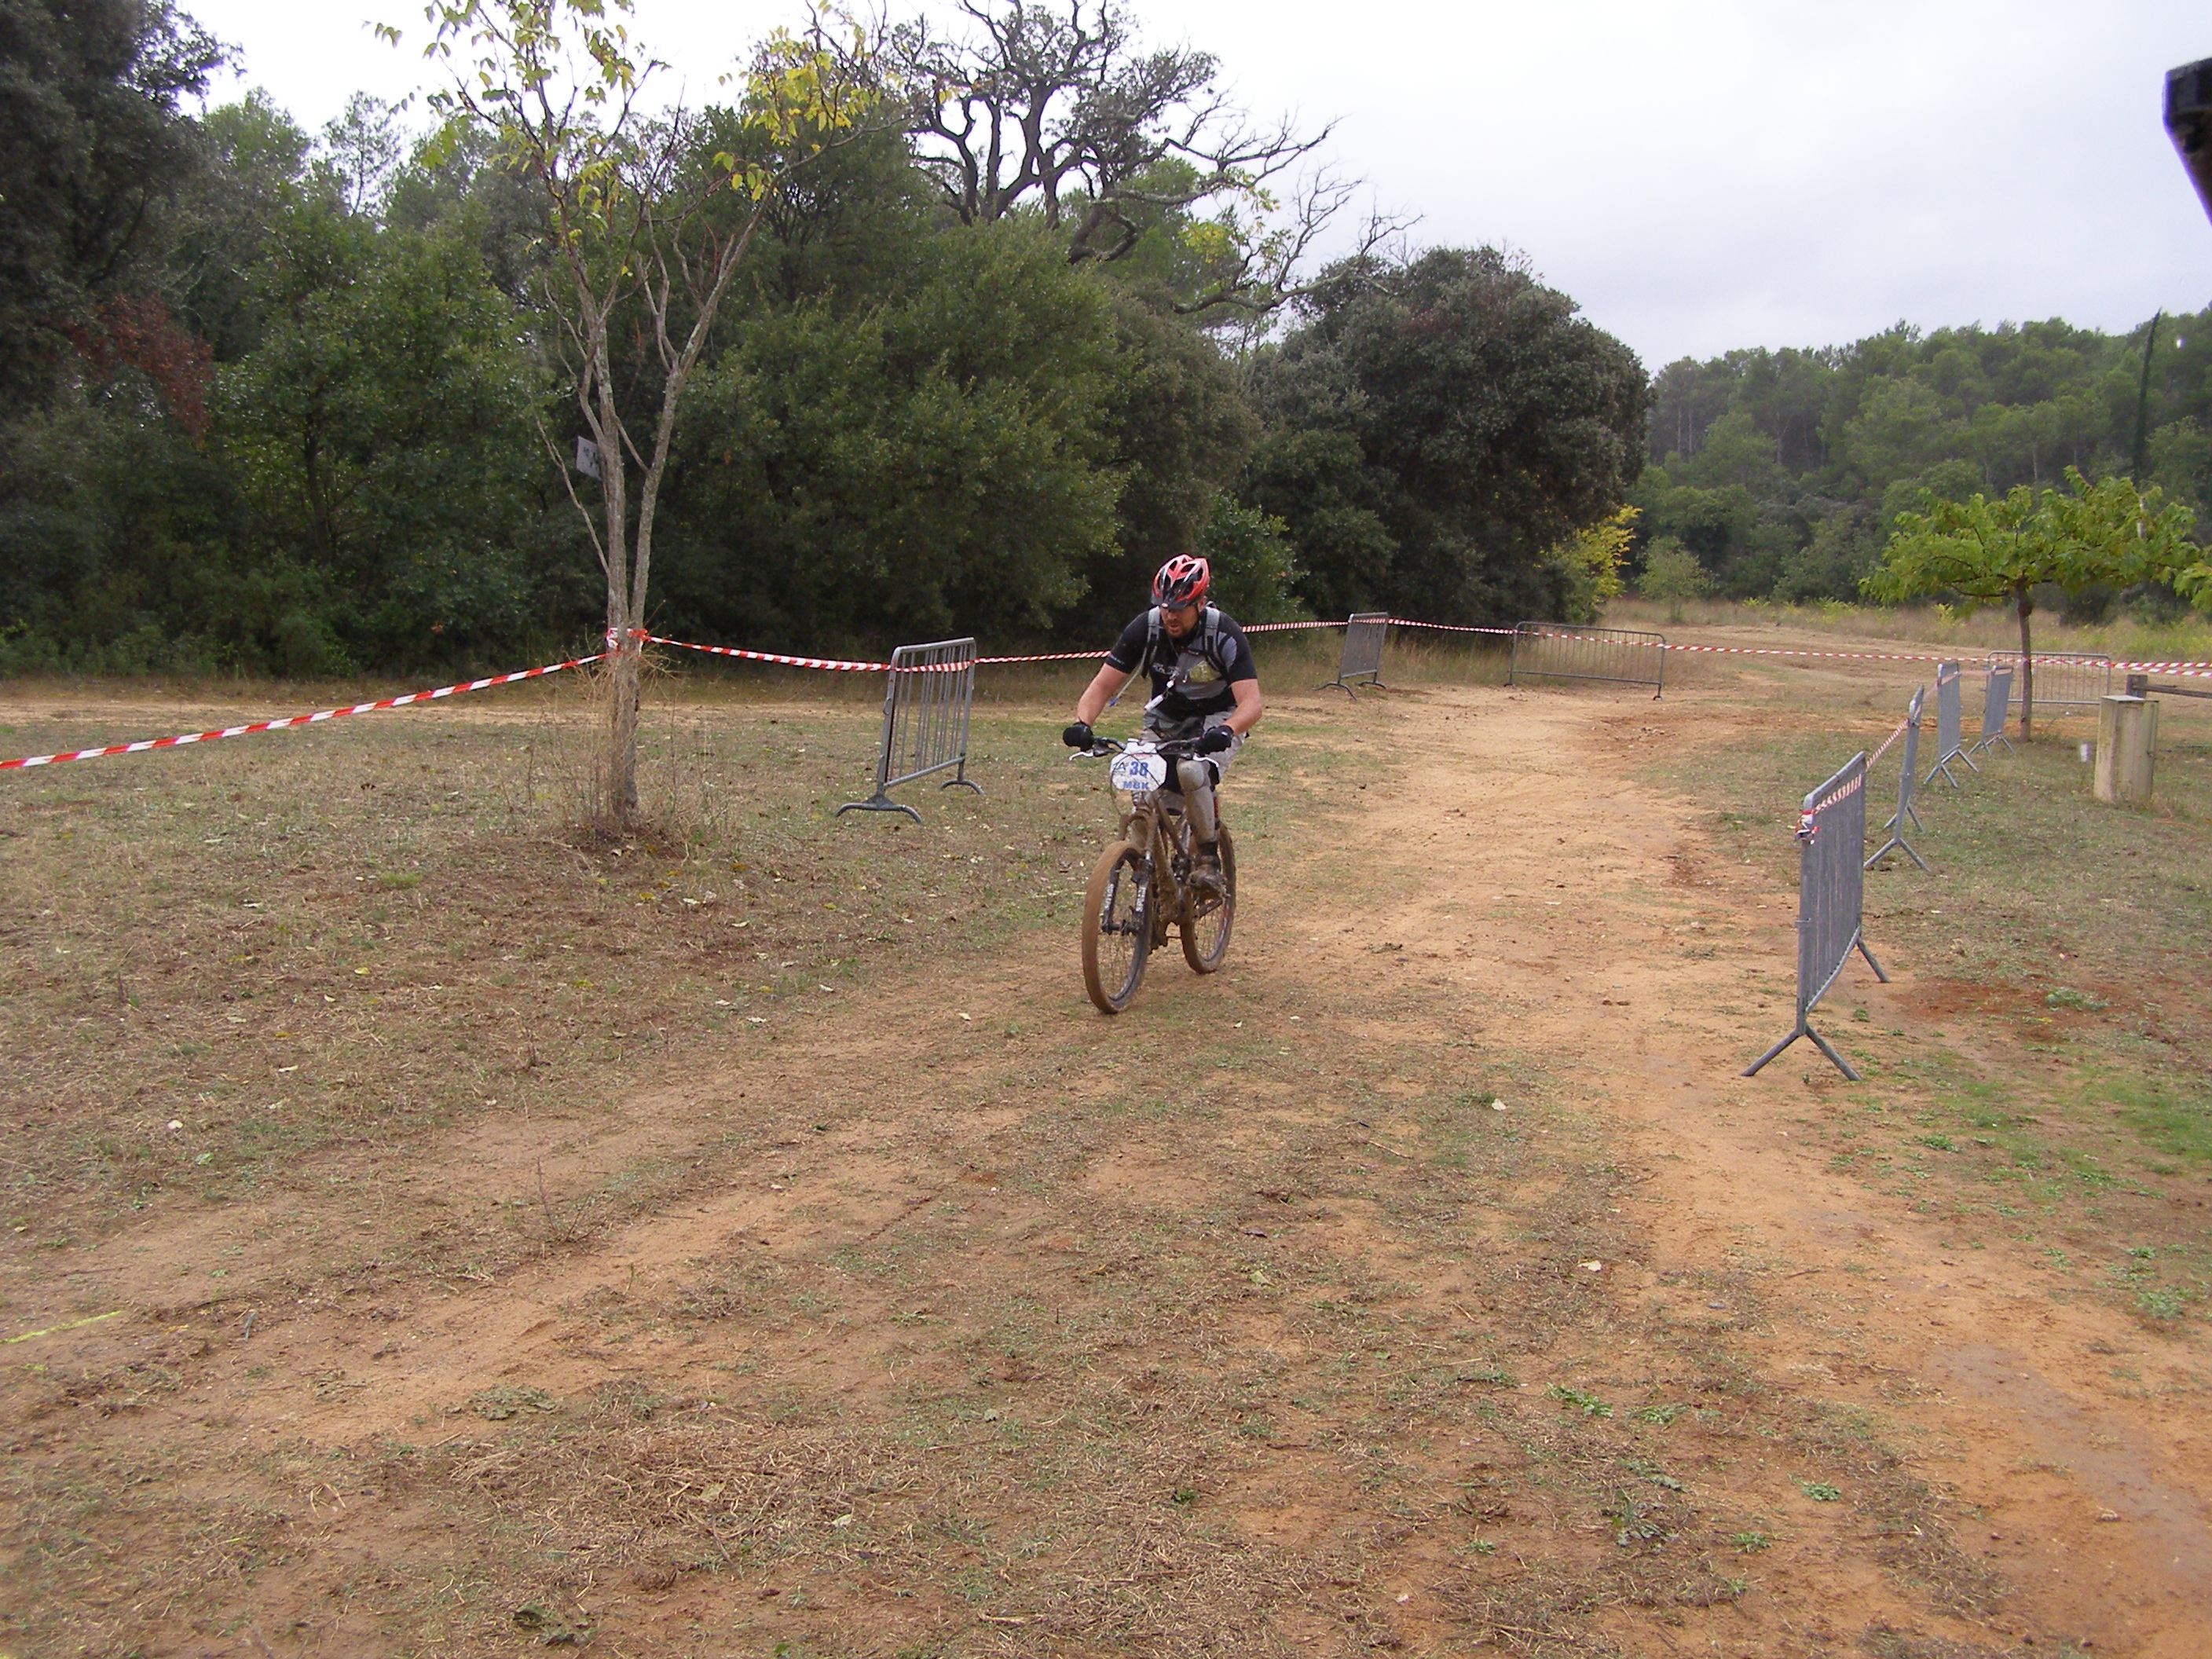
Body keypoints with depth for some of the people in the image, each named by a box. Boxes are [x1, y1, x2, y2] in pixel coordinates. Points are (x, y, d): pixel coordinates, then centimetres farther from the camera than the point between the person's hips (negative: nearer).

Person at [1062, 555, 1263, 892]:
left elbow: (1251, 703, -33)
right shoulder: (1145, 629, -18)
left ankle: (1209, 855, -11)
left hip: (1218, 721, -3)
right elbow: (1102, 686, -17)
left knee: (1192, 772, -32)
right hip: (1166, 721, 3)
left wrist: (1226, 731, -54)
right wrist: (1082, 723, -37)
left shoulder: (1224, 634, -25)